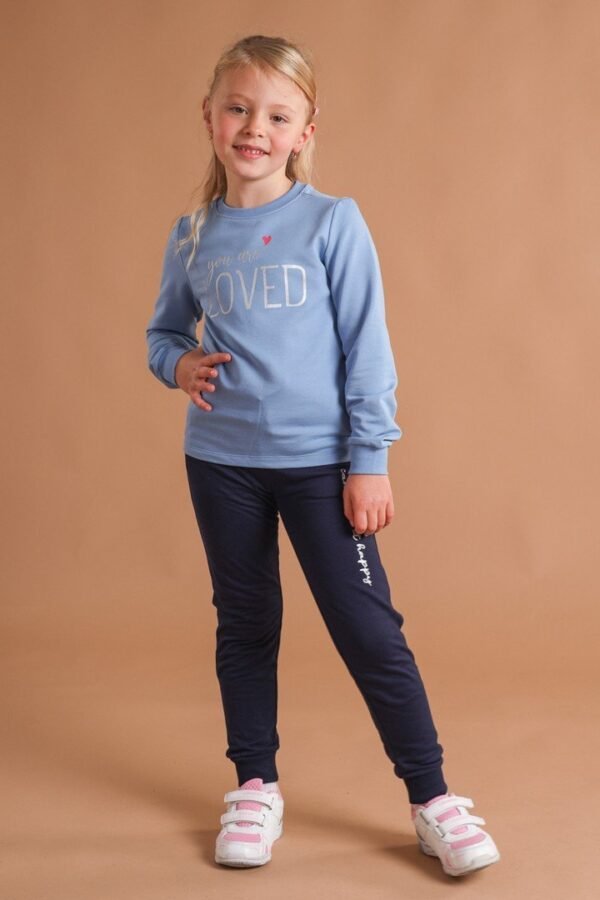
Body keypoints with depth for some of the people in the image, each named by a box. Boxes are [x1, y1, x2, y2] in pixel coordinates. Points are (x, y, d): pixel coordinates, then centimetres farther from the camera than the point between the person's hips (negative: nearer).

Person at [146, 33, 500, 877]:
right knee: (245, 625, 14)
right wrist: (178, 365, -6)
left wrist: (369, 461, -9)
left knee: (368, 628, -2)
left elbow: (367, 349, -6)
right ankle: (255, 784, 29)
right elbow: (162, 332, 17)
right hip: (221, 460, 4)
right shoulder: (192, 236, 4)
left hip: (319, 460, -3)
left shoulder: (333, 221, -6)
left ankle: (432, 797, 10)